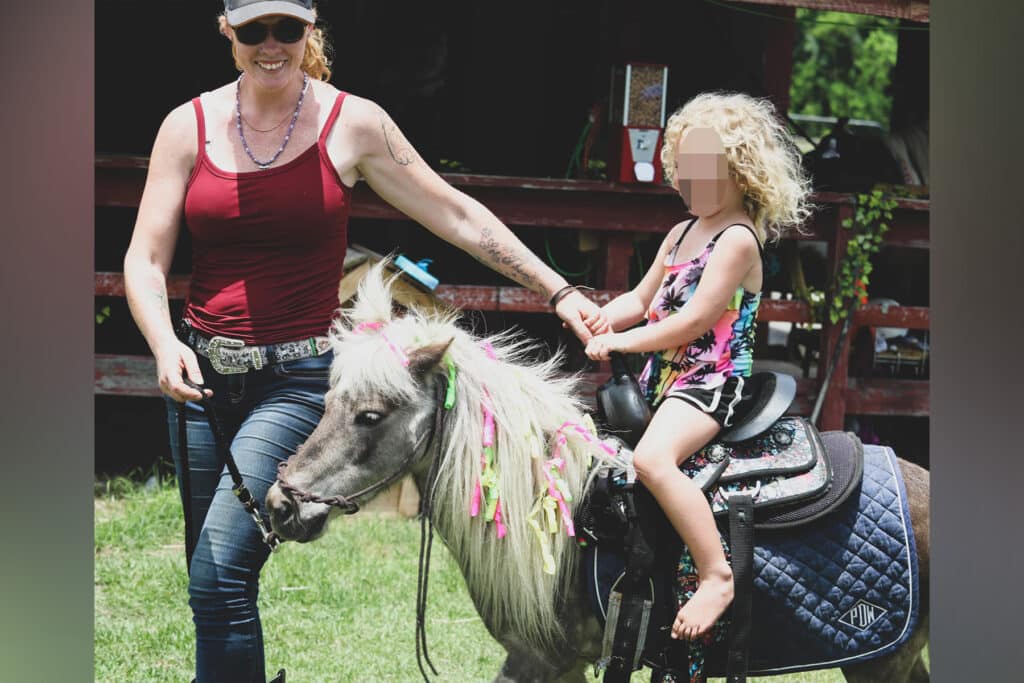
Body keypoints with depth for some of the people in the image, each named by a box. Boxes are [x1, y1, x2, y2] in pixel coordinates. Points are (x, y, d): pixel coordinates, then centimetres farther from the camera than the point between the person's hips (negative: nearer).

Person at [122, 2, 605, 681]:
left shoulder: (352, 124, -1)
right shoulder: (190, 126, 4)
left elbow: (459, 217, 5)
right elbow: (146, 262, 2)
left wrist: (559, 292, 3)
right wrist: (166, 346, -17)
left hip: (299, 377, -4)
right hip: (202, 372, 4)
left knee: (220, 570, -18)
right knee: (212, 582, 9)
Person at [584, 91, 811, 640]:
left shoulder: (738, 240, -12)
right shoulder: (681, 233, 16)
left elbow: (694, 322, -19)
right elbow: (642, 298, 21)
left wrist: (622, 342, -16)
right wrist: (597, 318, 0)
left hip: (712, 380, -10)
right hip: (661, 377, 10)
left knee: (652, 458, -34)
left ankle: (717, 575, -33)